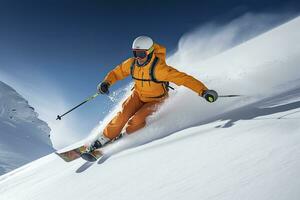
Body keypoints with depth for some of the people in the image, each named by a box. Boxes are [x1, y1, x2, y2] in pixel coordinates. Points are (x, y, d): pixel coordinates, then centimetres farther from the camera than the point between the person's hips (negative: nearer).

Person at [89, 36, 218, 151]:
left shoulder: (159, 68, -32)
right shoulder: (131, 63, -14)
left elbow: (183, 78, -37)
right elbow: (116, 73, 3)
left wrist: (203, 91, -47)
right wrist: (106, 83, -17)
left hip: (156, 100, -4)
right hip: (138, 95, 4)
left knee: (135, 122, -21)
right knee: (123, 115, -16)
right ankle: (105, 138, 4)